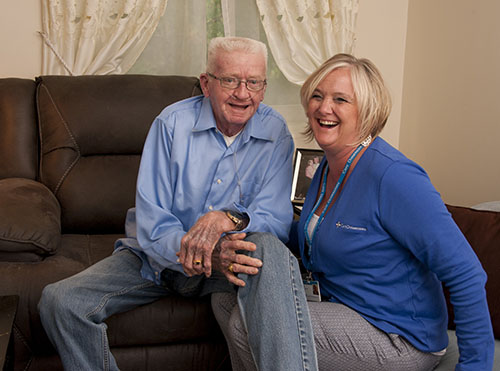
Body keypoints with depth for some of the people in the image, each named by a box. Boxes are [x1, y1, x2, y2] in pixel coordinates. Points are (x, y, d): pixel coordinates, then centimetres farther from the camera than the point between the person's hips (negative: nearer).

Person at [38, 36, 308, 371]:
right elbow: (151, 221, -15)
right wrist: (206, 256, -35)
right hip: (158, 257, 0)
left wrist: (230, 218, -34)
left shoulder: (277, 134, -5)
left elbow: (276, 223, -11)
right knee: (59, 301, -20)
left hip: (227, 263, 0)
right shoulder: (172, 123, -9)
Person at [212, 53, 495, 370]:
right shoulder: (328, 167, 5)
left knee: (247, 326, -19)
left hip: (397, 338, -8)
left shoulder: (393, 176, -24)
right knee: (229, 294, 4)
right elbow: (310, 240, 21)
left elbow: (466, 275, -24)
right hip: (338, 303, 9)